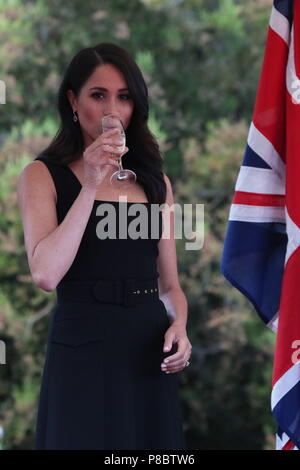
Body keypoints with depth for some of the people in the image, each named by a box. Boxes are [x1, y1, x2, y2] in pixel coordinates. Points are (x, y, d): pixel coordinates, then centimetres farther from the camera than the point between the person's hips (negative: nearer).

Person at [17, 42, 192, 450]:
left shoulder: (156, 182, 13)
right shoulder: (43, 175, 0)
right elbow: (46, 274, -15)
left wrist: (179, 326, -5)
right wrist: (90, 187, -16)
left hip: (149, 355, 4)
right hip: (83, 351, -4)